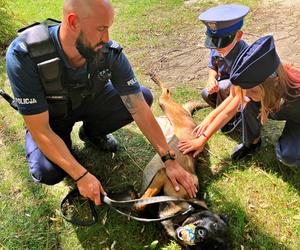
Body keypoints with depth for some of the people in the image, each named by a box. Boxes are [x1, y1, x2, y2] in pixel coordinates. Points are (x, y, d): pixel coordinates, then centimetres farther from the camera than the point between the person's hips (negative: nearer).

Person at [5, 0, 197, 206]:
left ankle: (92, 132, 10)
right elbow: (40, 130, -31)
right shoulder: (24, 55, -36)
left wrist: (169, 159, -24)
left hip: (90, 102, 3)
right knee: (48, 173, -29)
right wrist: (81, 176, -34)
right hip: (51, 116, -3)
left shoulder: (110, 52, -27)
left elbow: (140, 109, -23)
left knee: (144, 97, -15)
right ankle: (64, 141, 9)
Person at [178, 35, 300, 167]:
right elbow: (228, 112, -23)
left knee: (287, 156, -27)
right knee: (247, 103, -27)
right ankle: (252, 142, -2)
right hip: (274, 108, 3)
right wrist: (202, 139, -21)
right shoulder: (255, 83, -31)